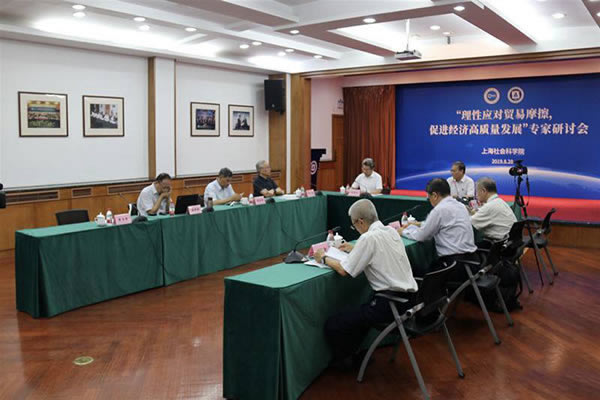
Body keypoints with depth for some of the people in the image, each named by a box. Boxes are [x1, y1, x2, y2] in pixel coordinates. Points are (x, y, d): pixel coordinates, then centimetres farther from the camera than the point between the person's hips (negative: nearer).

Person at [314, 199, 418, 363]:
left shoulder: (369, 237, -16)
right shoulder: (390, 231, 9)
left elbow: (344, 270, -12)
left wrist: (324, 258, 4)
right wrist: (354, 249, 28)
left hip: (392, 301, -10)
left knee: (333, 325, -6)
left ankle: (343, 362, 17)